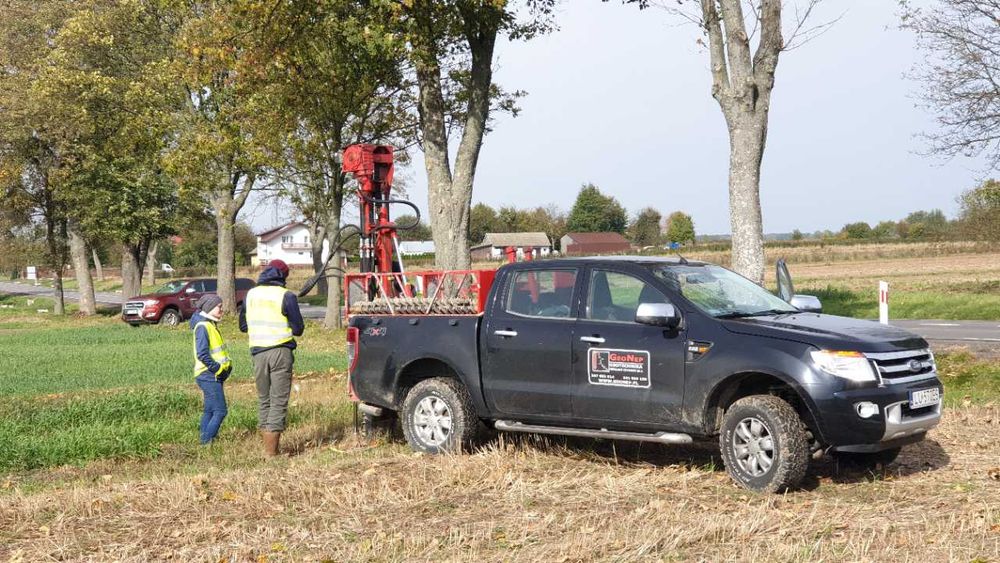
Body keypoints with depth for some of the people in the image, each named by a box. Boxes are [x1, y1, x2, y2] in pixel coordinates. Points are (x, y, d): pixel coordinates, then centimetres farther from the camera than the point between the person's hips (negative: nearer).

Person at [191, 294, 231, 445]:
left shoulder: (210, 325, 15)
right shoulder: (202, 326, -16)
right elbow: (202, 354, -23)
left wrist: (226, 366, 10)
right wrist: (218, 369, -18)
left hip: (213, 376, 10)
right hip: (209, 376, -10)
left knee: (210, 410, 13)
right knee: (220, 411, -10)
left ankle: (204, 437, 18)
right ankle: (207, 441, -7)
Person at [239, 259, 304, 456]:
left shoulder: (250, 294, 6)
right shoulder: (286, 296, -8)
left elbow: (243, 326, 14)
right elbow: (298, 329, -5)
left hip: (258, 352, 4)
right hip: (281, 351, -4)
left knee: (263, 400, 16)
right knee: (279, 401, -1)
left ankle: (268, 445, 19)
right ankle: (271, 451, -5)